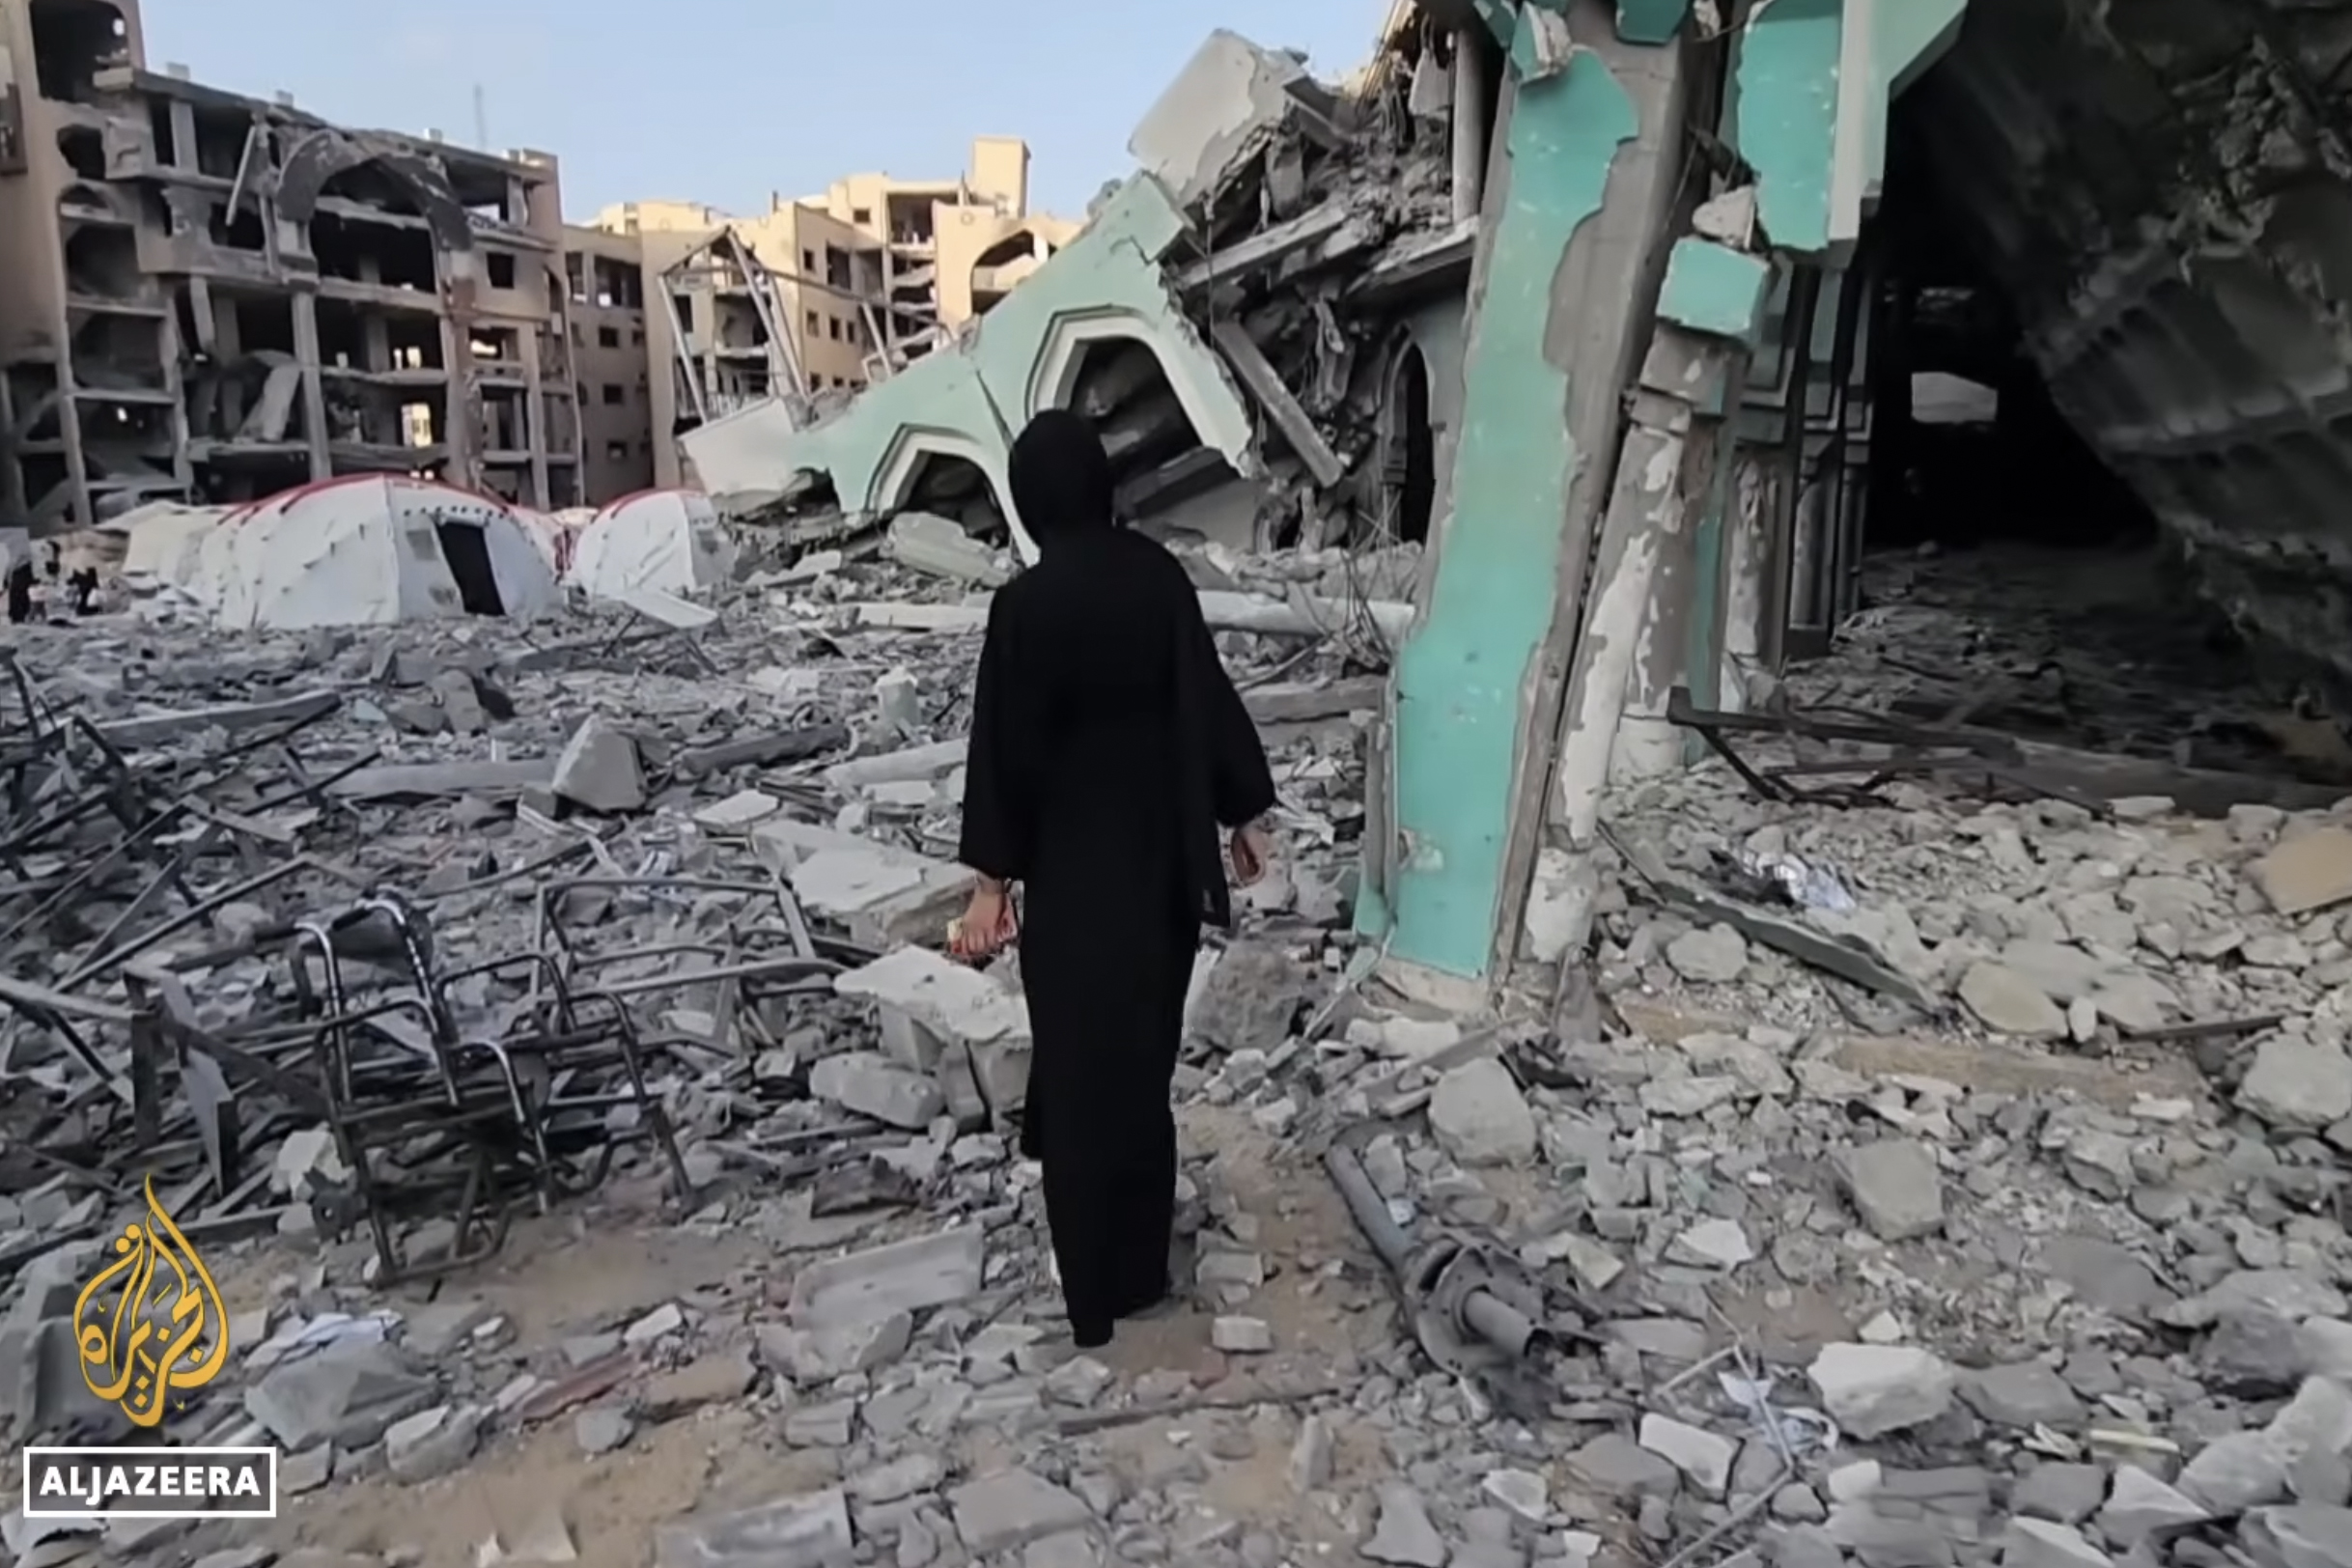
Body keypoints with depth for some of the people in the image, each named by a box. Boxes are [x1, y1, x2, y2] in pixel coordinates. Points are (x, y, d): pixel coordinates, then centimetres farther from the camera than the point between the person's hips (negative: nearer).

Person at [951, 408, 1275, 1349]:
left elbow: (1005, 744, -15)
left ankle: (1101, 1289, 16)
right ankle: (1135, 1265, 41)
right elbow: (1208, 697, 3)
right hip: (1161, 846, 6)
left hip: (1075, 857, -5)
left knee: (1085, 1049, 6)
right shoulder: (1160, 575, -2)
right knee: (1140, 1035, 21)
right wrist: (1245, 814, 13)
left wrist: (991, 881, -8)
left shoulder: (1027, 604, -17)